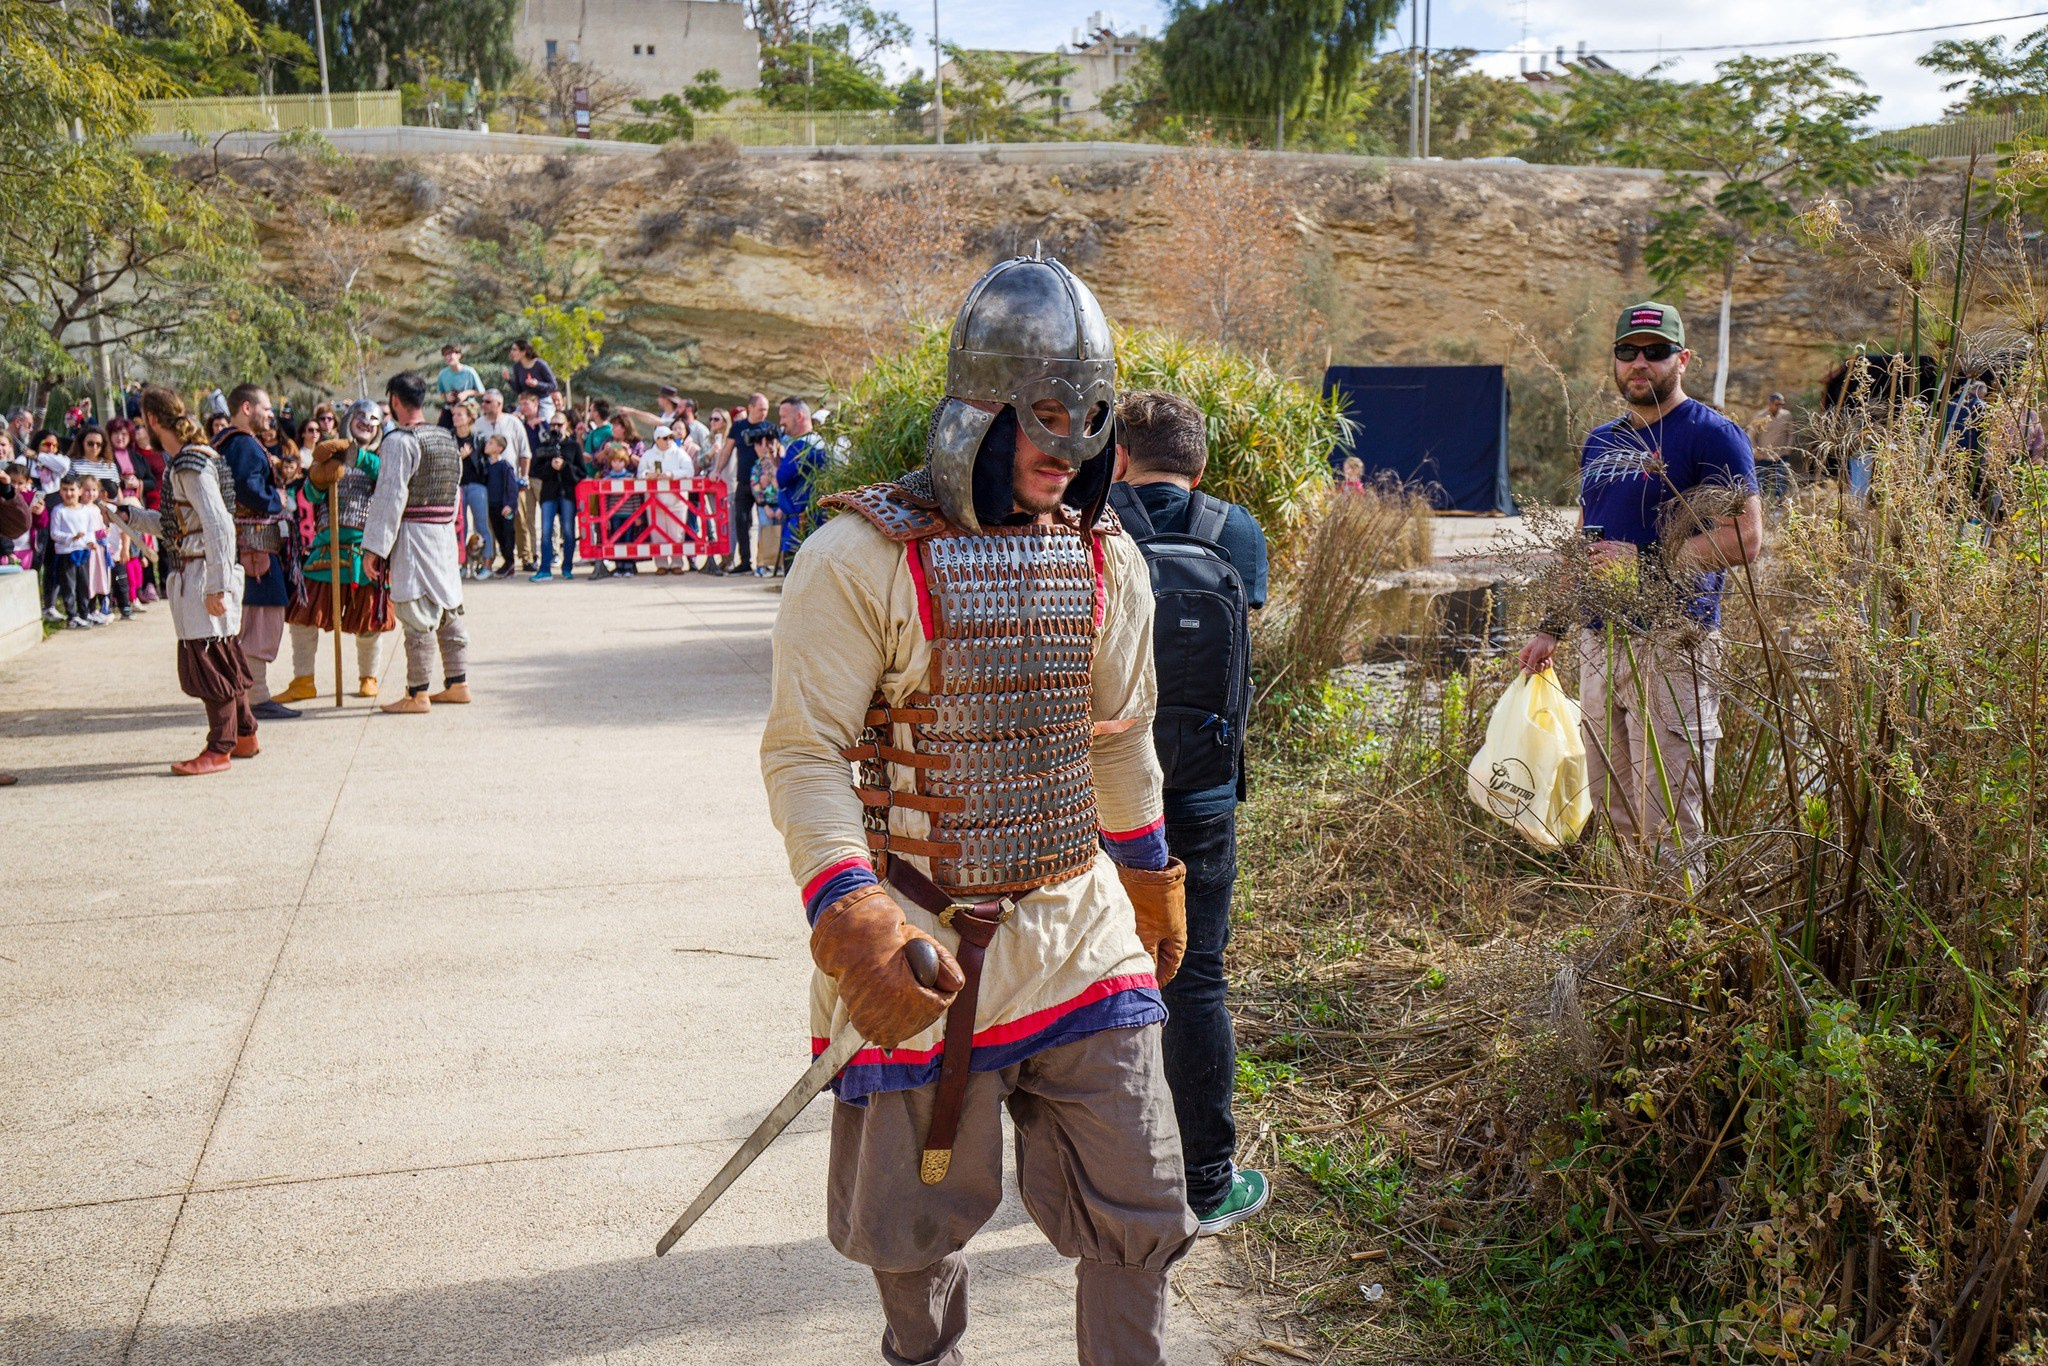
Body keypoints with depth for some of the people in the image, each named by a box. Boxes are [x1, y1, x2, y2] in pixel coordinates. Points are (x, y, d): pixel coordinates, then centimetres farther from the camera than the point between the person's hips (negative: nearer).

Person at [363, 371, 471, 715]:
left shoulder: (399, 441, -13)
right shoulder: (447, 439, 11)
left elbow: (390, 497, -17)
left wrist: (374, 548, -15)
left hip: (412, 535, -8)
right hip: (445, 533, 8)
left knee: (417, 616, -5)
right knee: (449, 611, 13)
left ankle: (417, 694, -1)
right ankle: (457, 683, 19)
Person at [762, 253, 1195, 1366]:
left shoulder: (1106, 560, 5)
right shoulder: (863, 558, -13)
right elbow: (803, 754, -15)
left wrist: (1149, 877, 24)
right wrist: (850, 918, -27)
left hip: (1079, 927, 4)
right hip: (922, 939, -4)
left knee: (1138, 1212, 8)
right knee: (912, 1223, 13)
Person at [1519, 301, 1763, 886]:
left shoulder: (1711, 435, -5)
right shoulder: (1601, 442, 18)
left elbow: (1745, 538, -14)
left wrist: (1646, 561, -19)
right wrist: (1550, 628, 19)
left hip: (1671, 645, -8)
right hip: (1600, 641, 8)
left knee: (1667, 814, -7)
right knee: (1610, 804, 11)